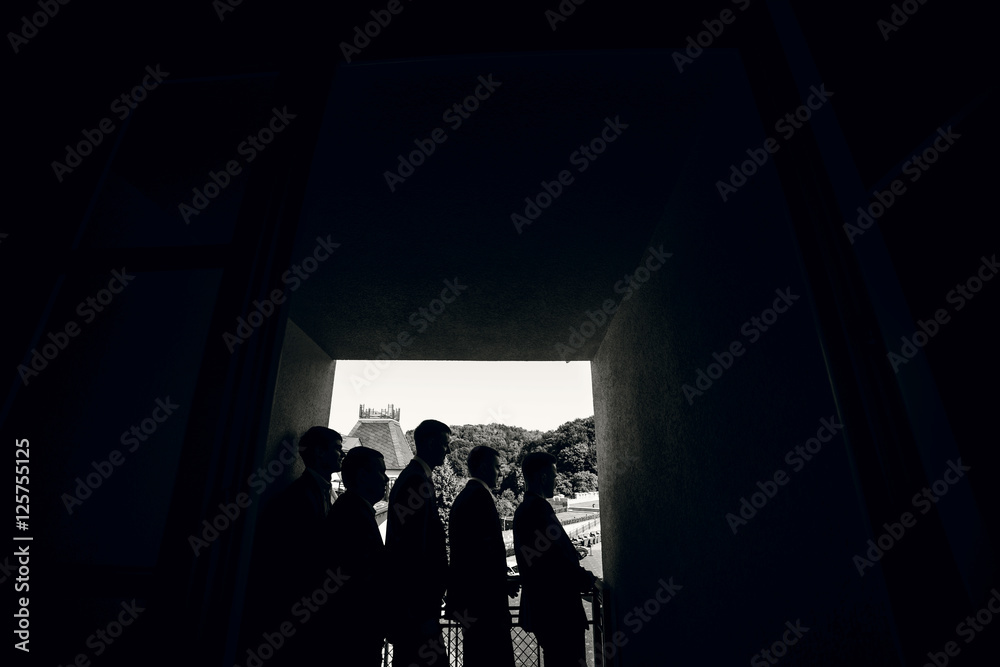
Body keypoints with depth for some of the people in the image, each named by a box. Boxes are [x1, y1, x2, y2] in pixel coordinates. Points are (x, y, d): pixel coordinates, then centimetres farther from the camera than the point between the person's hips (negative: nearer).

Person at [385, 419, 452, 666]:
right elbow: (415, 545, -22)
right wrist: (424, 612, -21)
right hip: (416, 599, -10)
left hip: (410, 598, 10)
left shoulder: (411, 477, 13)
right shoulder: (418, 481, -17)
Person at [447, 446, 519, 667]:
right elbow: (489, 548, -21)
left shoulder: (462, 497, 13)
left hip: (467, 597, 10)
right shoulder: (481, 496, -16)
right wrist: (503, 584, -11)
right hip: (486, 598, -10)